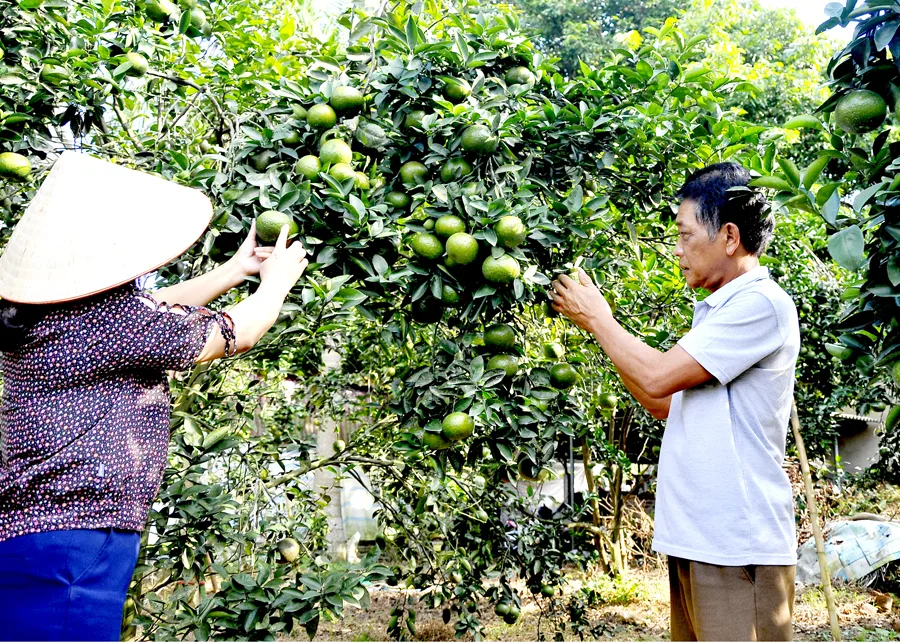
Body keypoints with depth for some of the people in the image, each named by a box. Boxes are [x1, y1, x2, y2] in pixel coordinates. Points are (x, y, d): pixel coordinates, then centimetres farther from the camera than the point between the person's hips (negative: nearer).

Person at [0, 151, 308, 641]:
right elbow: (238, 334, -4)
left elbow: (155, 315, 25)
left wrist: (235, 271, 31)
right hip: (74, 541, -10)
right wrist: (276, 279, 16)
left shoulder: (46, 310, 10)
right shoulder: (110, 317, -17)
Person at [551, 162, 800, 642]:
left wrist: (598, 318, -1)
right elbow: (663, 403, 19)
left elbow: (657, 376, -18)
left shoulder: (761, 303, -13)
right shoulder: (717, 312, 18)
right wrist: (597, 323, 15)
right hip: (695, 541, 9)